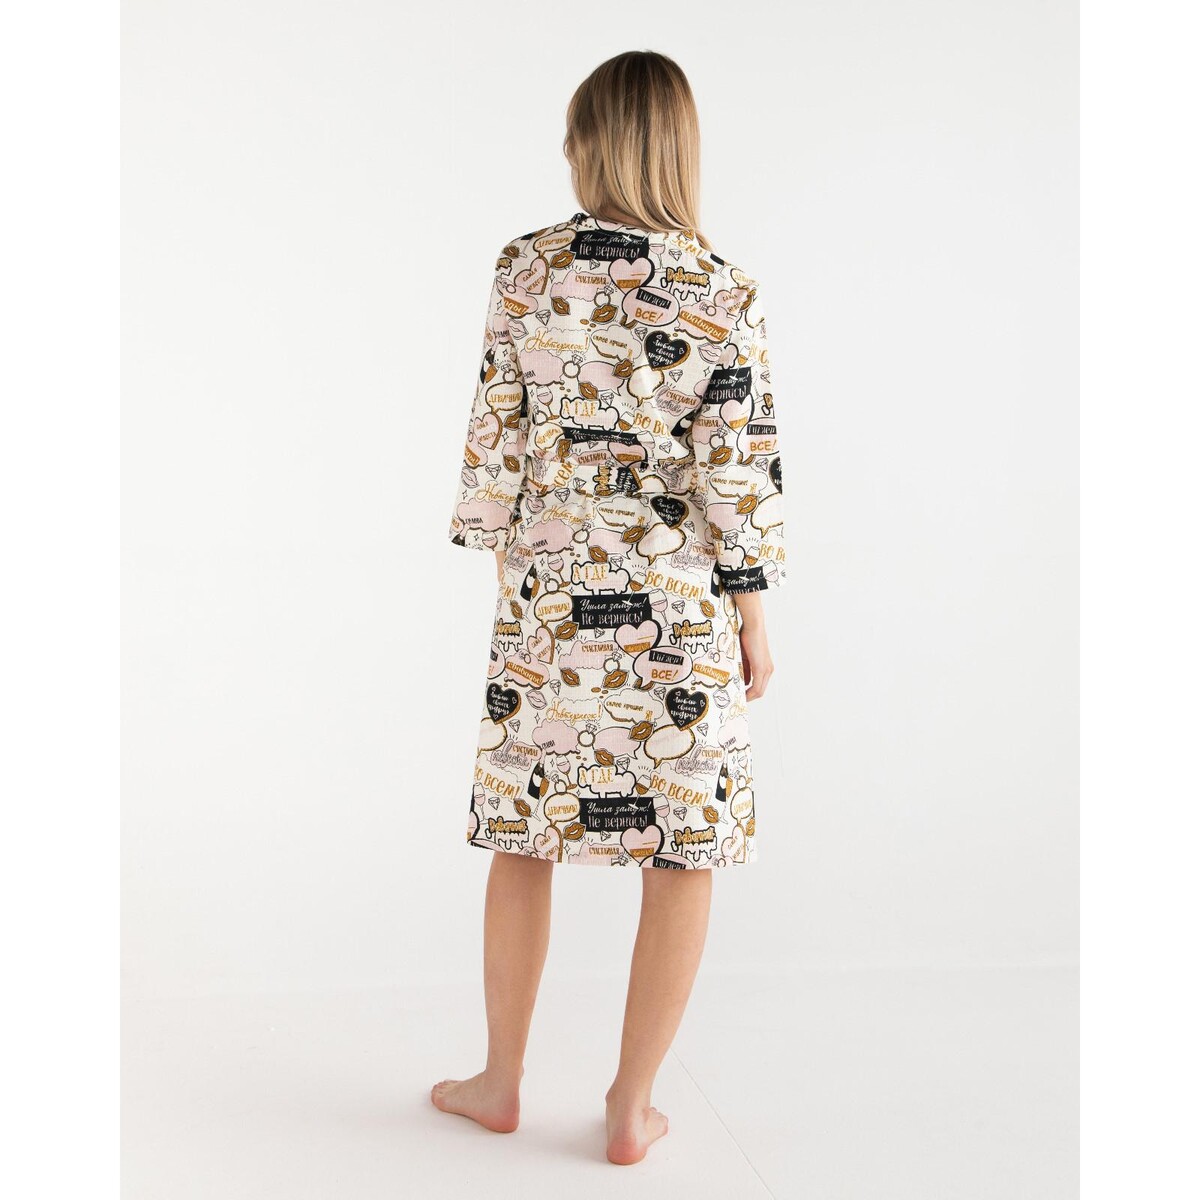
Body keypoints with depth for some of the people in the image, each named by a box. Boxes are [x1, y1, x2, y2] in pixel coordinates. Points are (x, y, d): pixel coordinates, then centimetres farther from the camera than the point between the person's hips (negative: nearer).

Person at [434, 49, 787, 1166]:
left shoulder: (526, 267, -1)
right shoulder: (724, 294, -6)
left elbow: (497, 425, 2)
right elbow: (738, 466, -7)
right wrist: (751, 610, 1)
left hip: (549, 586, 2)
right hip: (681, 602, -2)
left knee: (523, 831, 15)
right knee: (684, 849, 9)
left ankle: (500, 1081, 30)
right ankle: (632, 1107, 19)